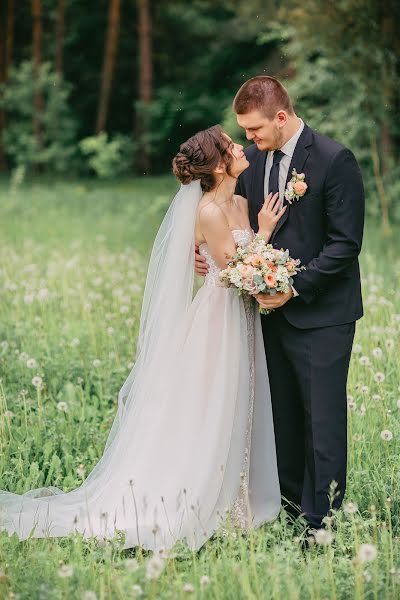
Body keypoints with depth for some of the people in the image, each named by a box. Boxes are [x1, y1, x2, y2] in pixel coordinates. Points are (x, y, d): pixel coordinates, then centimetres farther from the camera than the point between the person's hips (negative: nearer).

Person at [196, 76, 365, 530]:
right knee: (282, 416, 14)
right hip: (273, 309, 7)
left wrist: (296, 287, -20)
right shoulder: (253, 158, 7)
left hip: (321, 315, -7)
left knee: (323, 420, -2)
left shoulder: (334, 160, -14)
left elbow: (344, 243, -15)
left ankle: (321, 521, 6)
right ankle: (287, 506, 25)